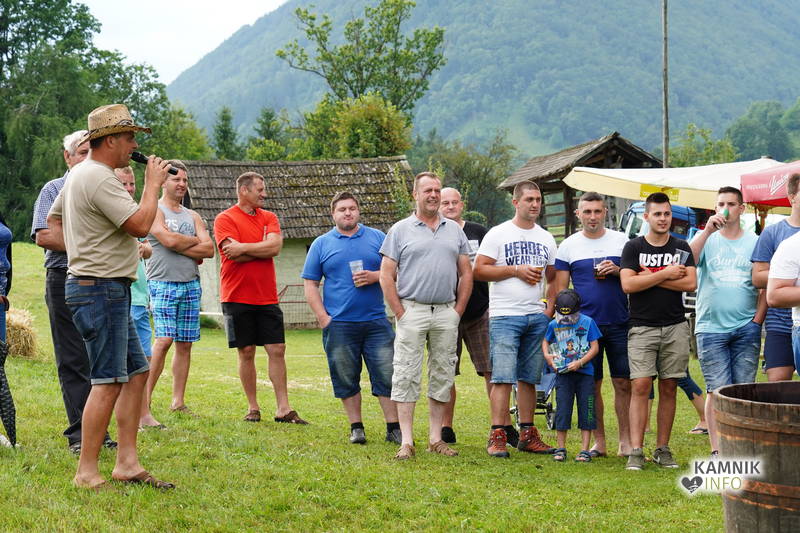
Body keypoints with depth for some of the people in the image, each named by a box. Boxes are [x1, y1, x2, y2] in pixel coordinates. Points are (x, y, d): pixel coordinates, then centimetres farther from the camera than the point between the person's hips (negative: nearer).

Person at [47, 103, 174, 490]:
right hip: (100, 289, -11)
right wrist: (153, 184, -10)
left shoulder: (80, 174, 17)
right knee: (108, 381, -10)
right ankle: (87, 472, -6)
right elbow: (141, 225, -23)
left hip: (110, 290, 11)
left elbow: (53, 218, 29)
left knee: (137, 372, 10)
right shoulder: (98, 178, -17)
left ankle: (127, 462, 11)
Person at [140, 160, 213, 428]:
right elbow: (169, 240, -16)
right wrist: (195, 242, 2)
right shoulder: (154, 210, 0)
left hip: (191, 284, 6)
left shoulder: (192, 216, 19)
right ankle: (143, 408, -19)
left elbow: (209, 250, 7)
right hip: (163, 283, -6)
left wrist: (180, 246, -7)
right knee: (164, 340, -17)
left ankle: (178, 402, 15)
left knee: (185, 343, 6)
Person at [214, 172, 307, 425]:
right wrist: (263, 247, -7)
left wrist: (243, 248, -12)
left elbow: (275, 246, -7)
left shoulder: (269, 218, 11)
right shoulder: (225, 219, -3)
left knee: (277, 350, 0)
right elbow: (234, 255, -16)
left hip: (267, 298, 4)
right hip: (238, 297, -4)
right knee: (246, 353, 2)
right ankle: (253, 408, 12)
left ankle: (283, 409, 3)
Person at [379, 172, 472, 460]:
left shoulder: (454, 230, 13)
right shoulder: (400, 230, 3)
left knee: (443, 376, 6)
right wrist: (400, 313, -7)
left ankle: (436, 438, 14)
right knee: (406, 375, -6)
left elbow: (466, 273, 13)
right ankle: (406, 441, -3)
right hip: (412, 309, -3)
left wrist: (458, 311, 4)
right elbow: (386, 275, 0)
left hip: (446, 312, 3)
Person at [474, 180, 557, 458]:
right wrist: (516, 270, -12)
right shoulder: (498, 234, 0)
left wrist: (550, 309, 6)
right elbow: (479, 270, -6)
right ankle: (497, 436, -10)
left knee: (529, 378, 8)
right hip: (505, 316, -5)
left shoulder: (546, 239, 16)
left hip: (537, 317, 5)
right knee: (503, 377, -11)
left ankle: (527, 434, 14)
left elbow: (553, 279, 21)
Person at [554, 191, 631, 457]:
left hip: (619, 324, 0)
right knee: (592, 385, 4)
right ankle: (599, 442, 12)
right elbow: (561, 288, 7)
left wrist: (618, 271, -9)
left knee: (624, 383, -1)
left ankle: (625, 442, 6)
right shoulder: (568, 246, 7)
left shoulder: (621, 241, 7)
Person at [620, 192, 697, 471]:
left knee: (668, 388, 4)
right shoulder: (633, 247, 5)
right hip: (642, 327, -2)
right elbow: (628, 284, -8)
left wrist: (649, 277, -7)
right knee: (640, 386, -10)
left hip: (675, 327, 2)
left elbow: (691, 283, -4)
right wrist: (665, 274, -8)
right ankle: (636, 452, -10)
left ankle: (662, 450, 11)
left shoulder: (681, 247, 10)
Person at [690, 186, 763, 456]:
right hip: (711, 329, -1)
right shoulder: (707, 240, 7)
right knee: (718, 391, -4)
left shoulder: (754, 242, 8)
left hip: (746, 328, 1)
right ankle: (717, 450, 0)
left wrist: (758, 320, -1)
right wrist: (708, 230, -17)